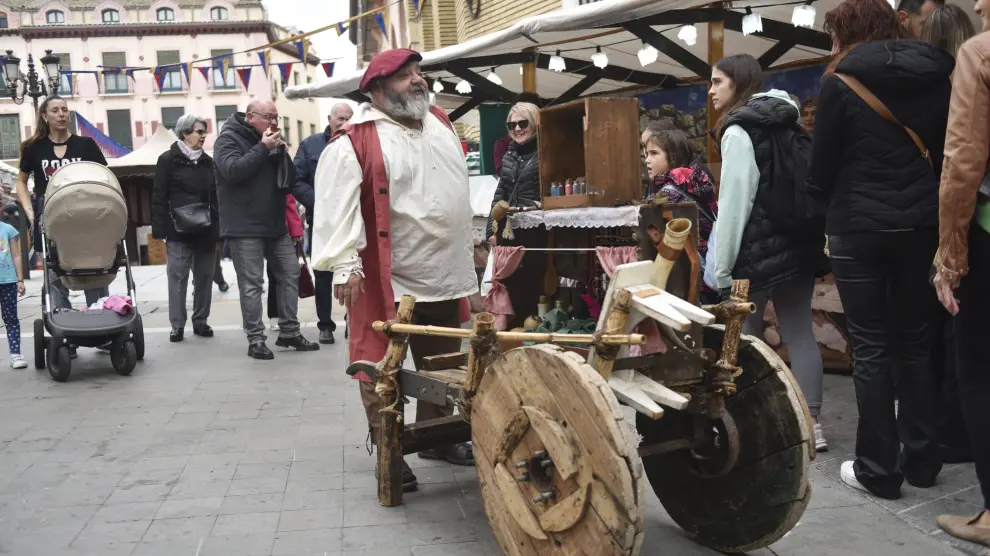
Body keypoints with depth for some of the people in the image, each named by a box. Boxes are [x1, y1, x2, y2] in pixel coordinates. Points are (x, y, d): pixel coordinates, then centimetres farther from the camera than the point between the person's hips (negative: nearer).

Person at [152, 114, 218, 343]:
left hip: (205, 231, 4)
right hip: (179, 231, -4)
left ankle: (200, 321, 19)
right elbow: (159, 197, -4)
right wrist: (160, 230, -11)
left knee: (204, 277, 8)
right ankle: (177, 325, 5)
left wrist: (217, 228, 7)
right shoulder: (168, 159, -1)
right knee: (177, 277, -2)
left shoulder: (208, 162, 13)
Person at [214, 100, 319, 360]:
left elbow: (289, 181, 12)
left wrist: (282, 152, -4)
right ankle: (255, 340, 1)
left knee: (290, 274, 7)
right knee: (252, 284, -6)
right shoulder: (229, 139, -5)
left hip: (276, 224, 7)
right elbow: (232, 170, -23)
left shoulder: (271, 141, 15)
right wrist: (263, 148, -18)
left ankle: (289, 332, 16)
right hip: (245, 227, -7)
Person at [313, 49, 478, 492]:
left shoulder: (440, 124, 12)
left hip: (446, 275, 7)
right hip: (388, 282, -7)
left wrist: (466, 255, 23)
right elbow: (337, 207, -19)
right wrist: (345, 264, -27)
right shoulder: (354, 143, -12)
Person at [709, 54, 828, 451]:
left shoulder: (739, 130, -9)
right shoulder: (787, 123, 15)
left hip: (759, 250, -8)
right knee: (800, 333, 7)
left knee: (744, 337, 3)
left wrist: (722, 268, -13)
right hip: (800, 242, 8)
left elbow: (735, 203, -16)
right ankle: (812, 424, 8)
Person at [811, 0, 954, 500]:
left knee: (871, 348, 2)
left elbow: (822, 168, -3)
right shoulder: (936, 76, 6)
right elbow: (946, 152, 12)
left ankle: (878, 469, 8)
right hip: (921, 224, 5)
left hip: (860, 229, -4)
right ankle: (922, 460, 21)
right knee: (915, 341, 14)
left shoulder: (840, 84, -8)